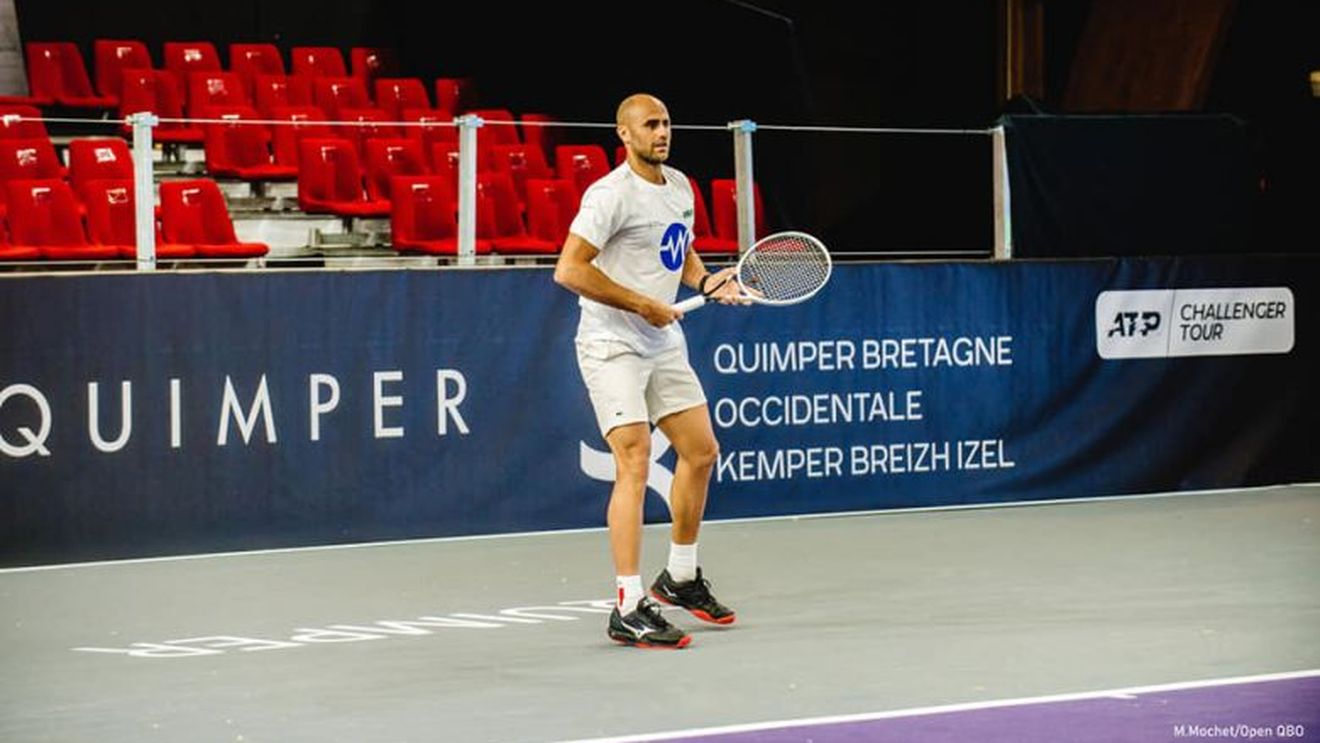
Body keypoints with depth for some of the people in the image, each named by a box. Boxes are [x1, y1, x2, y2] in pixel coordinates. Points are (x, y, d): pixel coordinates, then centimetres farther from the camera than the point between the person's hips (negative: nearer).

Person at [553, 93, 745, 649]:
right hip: (611, 346, -9)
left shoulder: (679, 186, 9)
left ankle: (681, 578, 32)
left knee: (701, 451, 13)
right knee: (635, 464, -17)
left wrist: (706, 281, 3)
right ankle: (629, 611, -17)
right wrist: (642, 304, -22)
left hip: (664, 344, 9)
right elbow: (569, 270, -24)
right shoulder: (611, 194, -17)